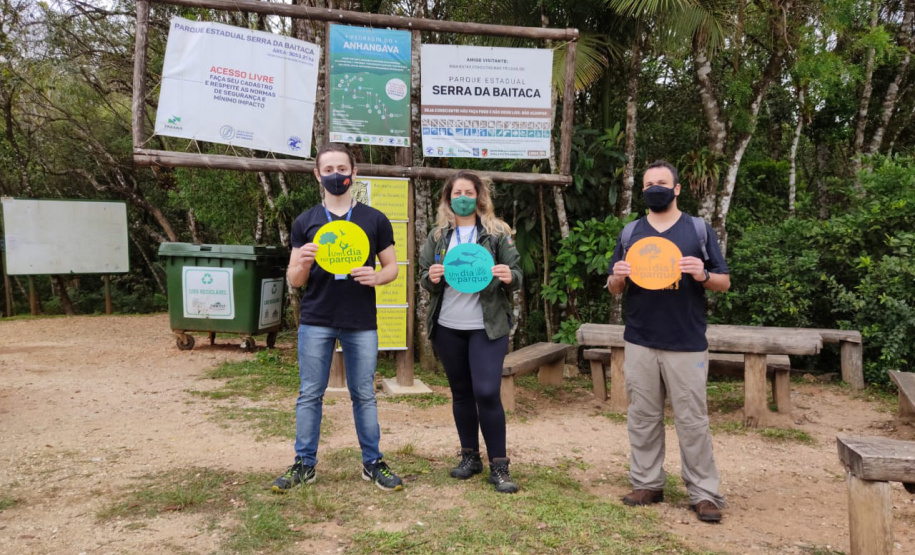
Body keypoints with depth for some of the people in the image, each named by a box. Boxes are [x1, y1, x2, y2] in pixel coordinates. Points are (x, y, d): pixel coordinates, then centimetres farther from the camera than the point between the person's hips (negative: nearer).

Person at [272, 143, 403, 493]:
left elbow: (392, 267, 9)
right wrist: (303, 263, -16)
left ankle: (373, 463, 17)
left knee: (364, 395, 7)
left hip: (361, 323, 0)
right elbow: (294, 280, 7)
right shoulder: (305, 222, 7)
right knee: (310, 394, 6)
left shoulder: (375, 220, 6)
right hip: (315, 321, 1)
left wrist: (377, 277, -14)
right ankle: (304, 464, 17)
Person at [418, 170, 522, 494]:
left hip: (487, 326, -3)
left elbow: (516, 275, 0)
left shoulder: (497, 233, 1)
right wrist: (432, 278, -13)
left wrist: (509, 277, -23)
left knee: (487, 393, -10)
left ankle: (499, 467, 2)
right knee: (461, 393, 12)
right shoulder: (437, 236, 9)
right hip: (447, 327, 3)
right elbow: (424, 278, 10)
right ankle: (470, 457, 26)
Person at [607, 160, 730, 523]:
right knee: (643, 417, 7)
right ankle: (646, 483, 17)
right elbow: (614, 289, 13)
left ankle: (704, 493, 7)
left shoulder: (699, 230, 5)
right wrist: (618, 278, -10)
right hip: (640, 343, 3)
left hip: (687, 345, -2)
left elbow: (724, 283, 5)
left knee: (692, 420, -1)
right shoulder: (630, 232, 11)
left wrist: (703, 275, -17)